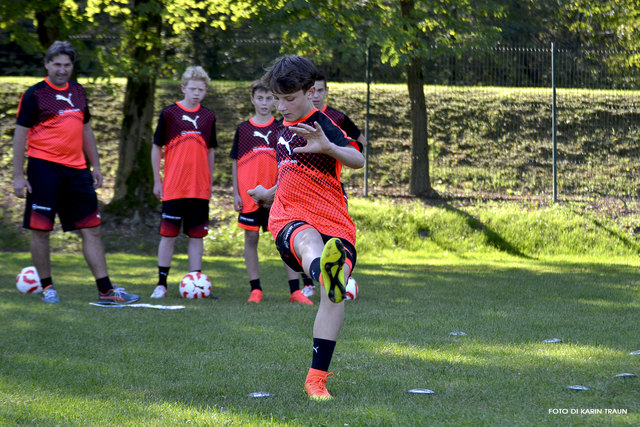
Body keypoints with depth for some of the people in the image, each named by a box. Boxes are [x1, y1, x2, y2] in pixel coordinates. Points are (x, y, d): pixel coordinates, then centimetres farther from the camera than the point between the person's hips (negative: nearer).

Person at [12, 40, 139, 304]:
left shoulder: (78, 92, 13)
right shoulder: (35, 94, -4)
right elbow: (20, 134, -5)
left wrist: (96, 166, 19)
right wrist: (18, 175, -9)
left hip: (76, 170, 6)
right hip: (44, 168, -5)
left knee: (91, 230, 3)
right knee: (40, 230, -1)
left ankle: (105, 290, 5)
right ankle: (47, 288, 11)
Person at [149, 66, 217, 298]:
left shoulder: (208, 116, 9)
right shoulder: (169, 113, 0)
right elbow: (156, 147, 4)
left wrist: (210, 182, 15)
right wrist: (157, 180, 1)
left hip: (200, 188, 3)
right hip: (173, 187, -3)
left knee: (197, 235, 4)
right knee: (168, 234, -1)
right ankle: (161, 283, 6)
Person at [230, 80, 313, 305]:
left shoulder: (281, 128, 6)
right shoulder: (243, 129, 6)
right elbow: (235, 162, 7)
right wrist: (236, 193, 1)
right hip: (249, 195, 0)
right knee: (251, 239, 2)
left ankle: (295, 291, -2)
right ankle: (255, 290, 10)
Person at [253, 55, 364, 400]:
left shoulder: (323, 126, -4)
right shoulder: (284, 129, 19)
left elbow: (358, 161, -24)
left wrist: (328, 147, -43)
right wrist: (270, 194, 47)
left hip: (333, 223, -3)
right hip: (289, 219, 3)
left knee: (334, 297, -18)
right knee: (309, 242, -36)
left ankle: (317, 376, -10)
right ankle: (325, 270, -76)